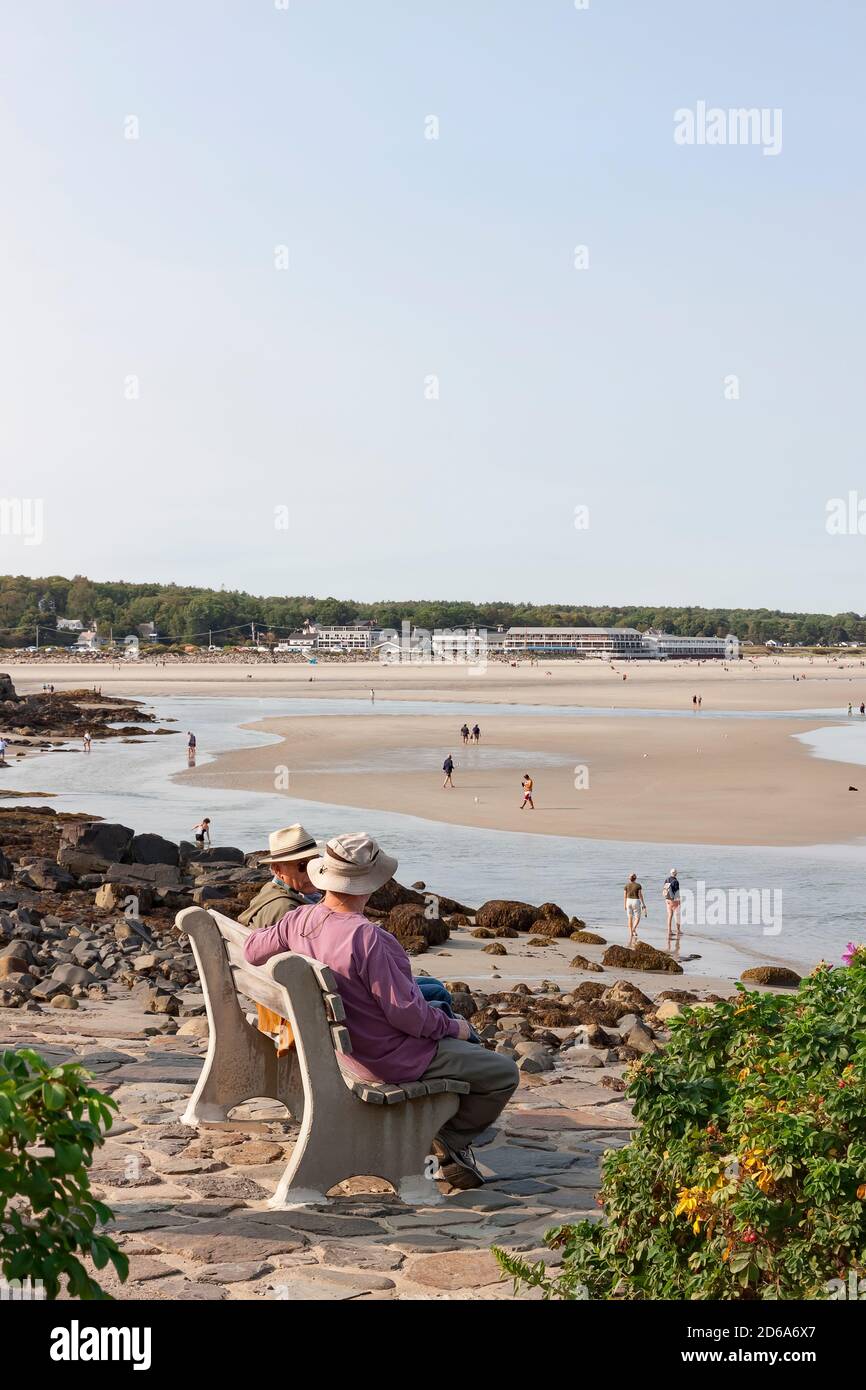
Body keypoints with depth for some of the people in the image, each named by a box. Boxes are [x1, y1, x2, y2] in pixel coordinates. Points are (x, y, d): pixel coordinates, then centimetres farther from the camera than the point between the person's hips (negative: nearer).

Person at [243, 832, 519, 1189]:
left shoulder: (300, 920, -8)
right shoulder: (366, 937, -33)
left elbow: (251, 949, 11)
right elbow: (405, 1012, -28)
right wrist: (451, 1027, -9)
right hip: (392, 1059, -9)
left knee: (469, 1039, 30)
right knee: (504, 1073, 2)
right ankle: (451, 1138, 17)